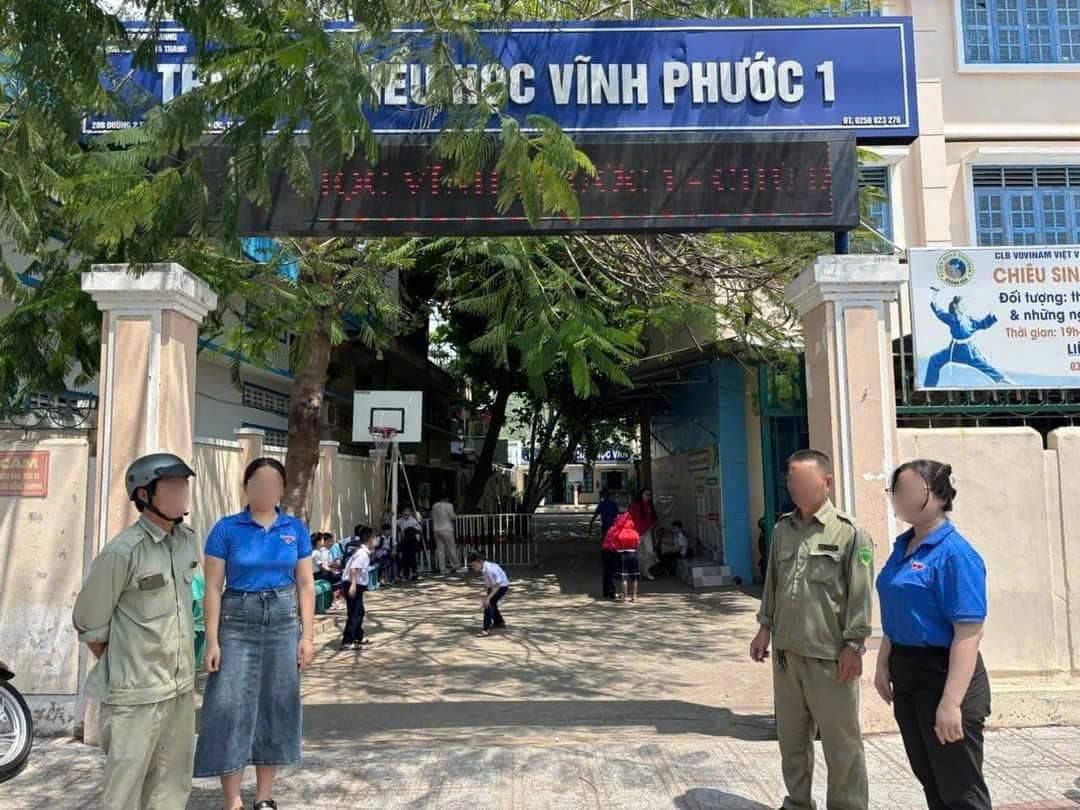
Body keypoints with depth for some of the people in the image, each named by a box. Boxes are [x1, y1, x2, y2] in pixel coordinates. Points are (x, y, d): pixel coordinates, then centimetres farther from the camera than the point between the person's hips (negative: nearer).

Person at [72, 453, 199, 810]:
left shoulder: (188, 540, 3)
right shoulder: (123, 551, -18)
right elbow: (89, 623, -8)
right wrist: (119, 669, 3)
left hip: (182, 686, 6)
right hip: (137, 692, -6)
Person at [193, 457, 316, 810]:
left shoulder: (296, 528, 2)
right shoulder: (226, 528, -5)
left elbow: (305, 584, 5)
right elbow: (213, 587, -5)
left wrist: (307, 635, 0)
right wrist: (212, 640, -10)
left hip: (283, 622, 2)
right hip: (237, 623, -2)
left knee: (275, 707, 9)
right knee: (230, 708, 0)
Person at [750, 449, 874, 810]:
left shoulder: (850, 532, -9)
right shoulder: (782, 530, 9)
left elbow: (860, 594, -11)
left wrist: (854, 644, -13)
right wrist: (765, 627, 14)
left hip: (830, 655, -6)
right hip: (786, 651, 6)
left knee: (841, 740, 5)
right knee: (791, 735, 17)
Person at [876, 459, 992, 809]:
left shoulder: (955, 553, -19)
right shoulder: (903, 546, 7)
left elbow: (968, 634, -23)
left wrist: (951, 702, -26)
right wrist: (884, 665, 16)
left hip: (942, 674, -8)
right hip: (906, 674, 8)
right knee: (929, 778, 20)